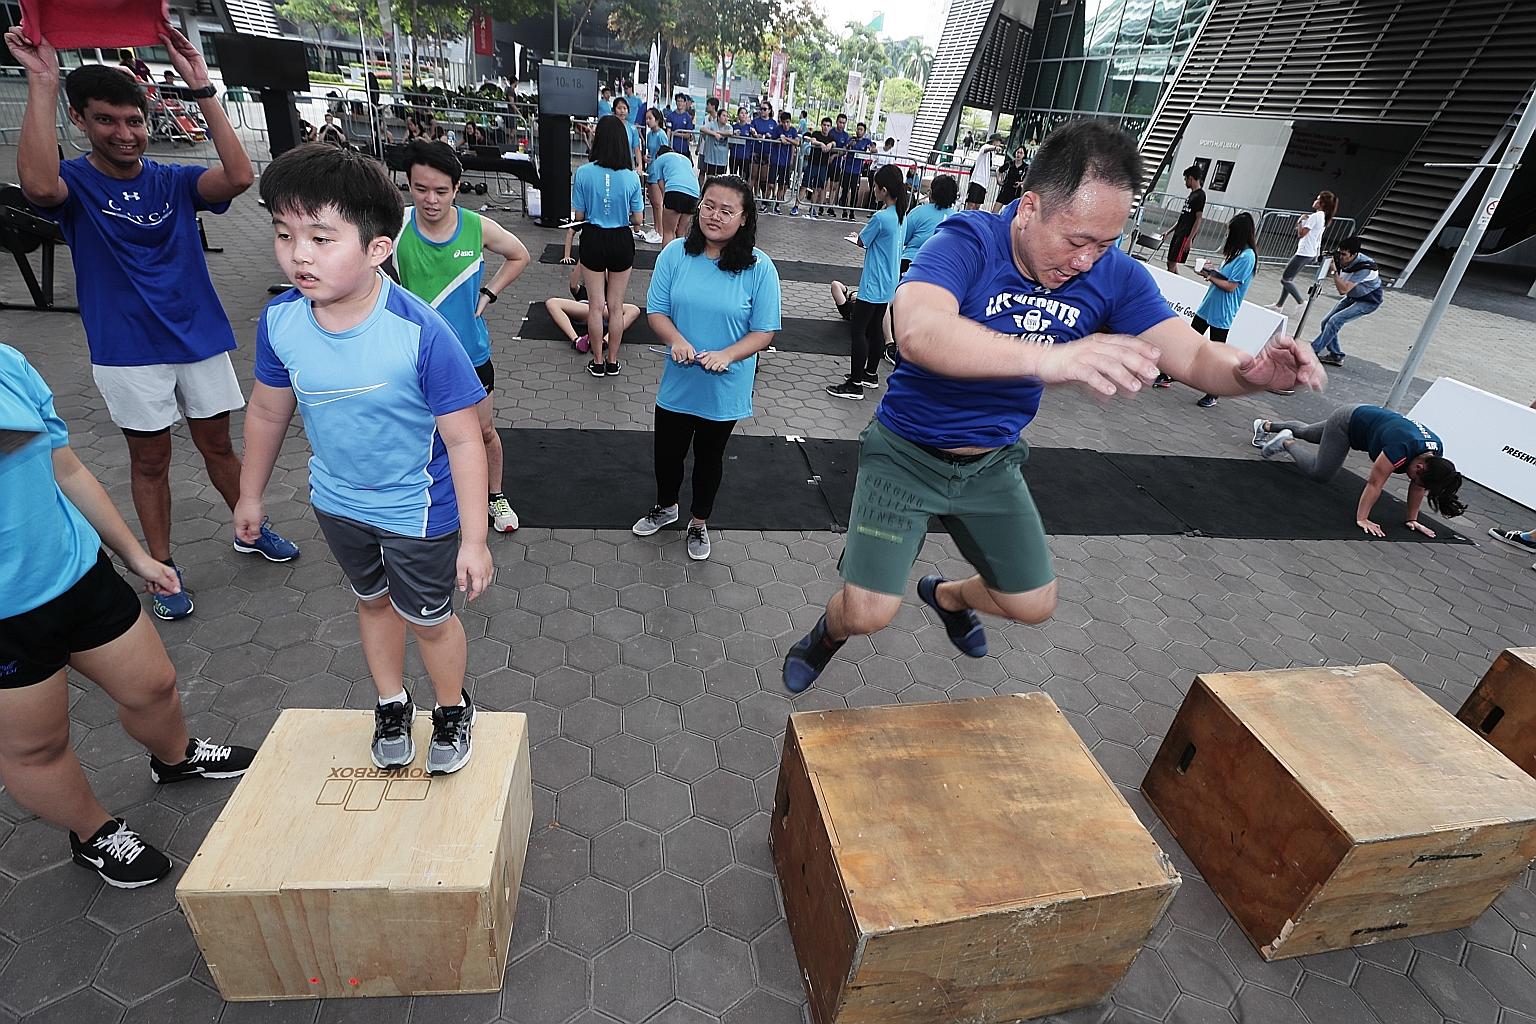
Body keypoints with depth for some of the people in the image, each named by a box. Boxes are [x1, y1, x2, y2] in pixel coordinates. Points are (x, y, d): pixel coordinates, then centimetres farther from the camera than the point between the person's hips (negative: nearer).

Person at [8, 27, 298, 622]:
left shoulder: (175, 181, 1)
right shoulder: (75, 183, -4)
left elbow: (239, 176, -18)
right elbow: (38, 185, -29)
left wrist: (201, 90, -21)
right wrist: (42, 82, -27)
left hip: (201, 337, 2)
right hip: (127, 351, -1)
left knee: (217, 444, 15)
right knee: (150, 459, 8)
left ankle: (250, 530, 33)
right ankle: (162, 567, 21)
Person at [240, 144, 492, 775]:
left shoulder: (420, 333, -30)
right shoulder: (279, 320, -13)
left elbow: (464, 440, -23)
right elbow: (268, 411, 4)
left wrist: (473, 539, -21)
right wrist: (251, 494, 15)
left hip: (417, 511, -5)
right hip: (337, 502, 5)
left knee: (428, 618, 14)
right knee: (373, 601, 26)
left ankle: (453, 710, 43)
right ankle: (391, 706, 51)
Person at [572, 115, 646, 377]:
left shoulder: (583, 173, -11)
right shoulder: (631, 177, -10)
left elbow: (578, 215, -5)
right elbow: (637, 219, -5)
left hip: (593, 240, -1)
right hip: (621, 241, 1)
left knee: (597, 305, 11)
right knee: (616, 307, 13)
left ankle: (598, 362, 19)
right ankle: (612, 361, 22)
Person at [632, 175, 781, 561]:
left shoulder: (759, 268, -14)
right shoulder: (675, 254, -8)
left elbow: (764, 331, -10)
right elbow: (656, 311, -4)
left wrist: (726, 355, -26)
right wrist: (676, 340, -24)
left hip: (724, 389, -2)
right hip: (677, 383, 2)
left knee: (709, 456, 18)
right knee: (667, 452, 18)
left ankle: (699, 523, 41)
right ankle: (665, 507, 49)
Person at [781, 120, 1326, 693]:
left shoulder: (1115, 277, -9)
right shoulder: (967, 243, -25)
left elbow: (1196, 356, -14)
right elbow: (917, 333, -45)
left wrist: (1252, 371, -38)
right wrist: (1047, 357, -59)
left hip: (992, 463, 5)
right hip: (908, 452, -5)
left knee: (1033, 606, 15)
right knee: (868, 614, -11)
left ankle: (946, 596, 49)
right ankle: (829, 631, 29)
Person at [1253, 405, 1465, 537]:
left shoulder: (1436, 452, -18)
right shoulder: (1401, 450, -40)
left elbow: (1418, 487, -5)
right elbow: (1374, 484, -35)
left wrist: (1412, 519, -2)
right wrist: (1361, 519, -30)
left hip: (1364, 417, 7)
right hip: (1346, 420, -7)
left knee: (1306, 432, 26)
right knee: (1320, 473, -7)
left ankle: (1267, 426, 47)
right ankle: (1286, 442, 11)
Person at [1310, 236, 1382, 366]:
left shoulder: (1364, 267, -31)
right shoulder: (1344, 260, -12)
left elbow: (1343, 289, -34)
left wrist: (1334, 270, -36)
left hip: (1369, 301, -8)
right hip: (1353, 297, 8)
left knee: (1335, 321, -24)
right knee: (1326, 323, -1)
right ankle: (1336, 356, 8)